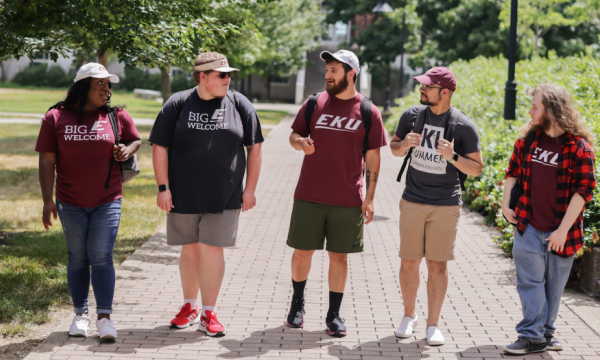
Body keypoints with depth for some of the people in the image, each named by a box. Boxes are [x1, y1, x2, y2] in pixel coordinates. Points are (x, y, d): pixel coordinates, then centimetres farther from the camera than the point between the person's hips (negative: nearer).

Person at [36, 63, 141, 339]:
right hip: (71, 203, 0)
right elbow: (47, 161, -2)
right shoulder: (56, 118, -2)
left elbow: (136, 140, 16)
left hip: (107, 202, 0)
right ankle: (80, 314, 19)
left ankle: (104, 317, -2)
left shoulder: (117, 116, 1)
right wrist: (47, 199, -7)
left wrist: (128, 150, -8)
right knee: (78, 259, 8)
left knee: (101, 258, -5)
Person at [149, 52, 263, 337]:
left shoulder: (239, 105, 2)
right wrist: (163, 188, -6)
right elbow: (160, 148, 0)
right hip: (183, 195, 1)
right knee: (190, 249, 11)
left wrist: (250, 189, 3)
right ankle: (189, 307, 27)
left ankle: (208, 314, 5)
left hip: (224, 196, -1)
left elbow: (254, 148, 7)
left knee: (212, 249, -3)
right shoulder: (177, 105, 0)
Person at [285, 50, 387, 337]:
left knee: (338, 256, 5)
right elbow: (294, 134, 13)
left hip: (348, 200, -1)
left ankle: (334, 314, 17)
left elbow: (373, 157, 2)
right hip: (309, 196, 1)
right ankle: (297, 301, 30)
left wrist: (369, 198, -2)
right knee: (302, 251, 7)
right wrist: (300, 142, -12)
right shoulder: (314, 104, 4)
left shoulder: (368, 112, 0)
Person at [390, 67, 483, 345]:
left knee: (437, 265, 0)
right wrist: (405, 144, -7)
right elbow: (394, 147, 16)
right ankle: (409, 316, 24)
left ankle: (433, 325, 11)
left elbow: (476, 168, -2)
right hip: (413, 202, 2)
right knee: (409, 262, 4)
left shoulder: (463, 126, -6)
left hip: (446, 205, -2)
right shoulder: (412, 115, 2)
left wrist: (453, 157, -20)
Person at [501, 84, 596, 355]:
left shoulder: (578, 147, -11)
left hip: (560, 232, -3)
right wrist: (505, 205, 10)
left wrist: (563, 230, -16)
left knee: (554, 285, 10)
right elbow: (513, 171, 19)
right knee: (530, 281, -1)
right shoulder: (528, 139, 4)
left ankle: (545, 332, 24)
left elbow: (583, 191, -13)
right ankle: (532, 336, 3)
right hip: (528, 227, 3)